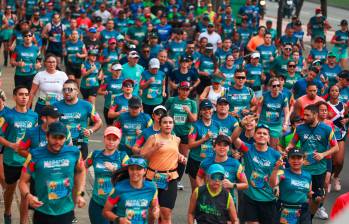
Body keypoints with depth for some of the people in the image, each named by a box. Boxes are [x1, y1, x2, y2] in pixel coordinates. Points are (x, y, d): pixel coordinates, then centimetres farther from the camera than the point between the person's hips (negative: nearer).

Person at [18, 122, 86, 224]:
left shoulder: (74, 152, -6)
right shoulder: (35, 155, -13)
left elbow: (80, 171, 14)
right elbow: (23, 181, -5)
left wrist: (80, 194, 8)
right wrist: (28, 196, -24)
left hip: (66, 212, 1)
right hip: (43, 213, -1)